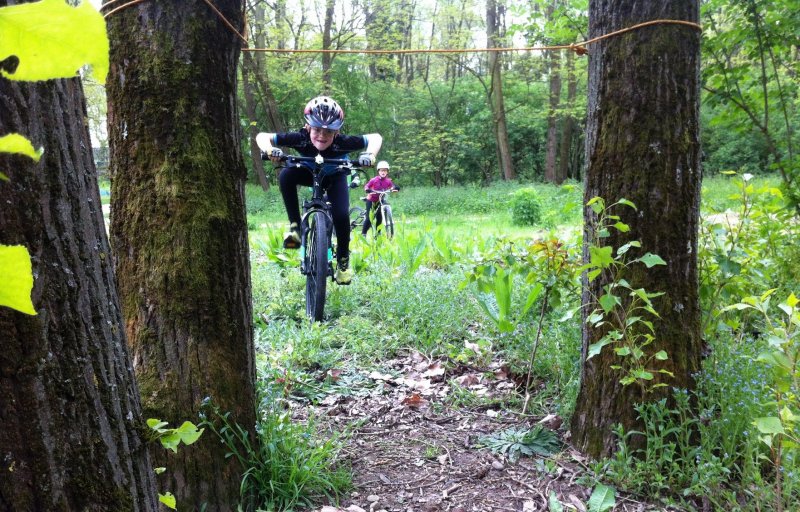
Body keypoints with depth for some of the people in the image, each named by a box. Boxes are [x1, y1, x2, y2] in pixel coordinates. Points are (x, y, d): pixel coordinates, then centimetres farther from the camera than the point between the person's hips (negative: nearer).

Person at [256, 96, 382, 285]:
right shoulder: (300, 138, -34)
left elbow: (375, 137, -25)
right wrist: (269, 150, -51)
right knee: (286, 175, -32)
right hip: (310, 173, 1)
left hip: (335, 177, -1)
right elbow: (262, 136, -29)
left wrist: (370, 154, -46)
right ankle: (295, 226, -21)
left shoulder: (342, 142, -36)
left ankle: (343, 259, 2)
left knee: (341, 215, -24)